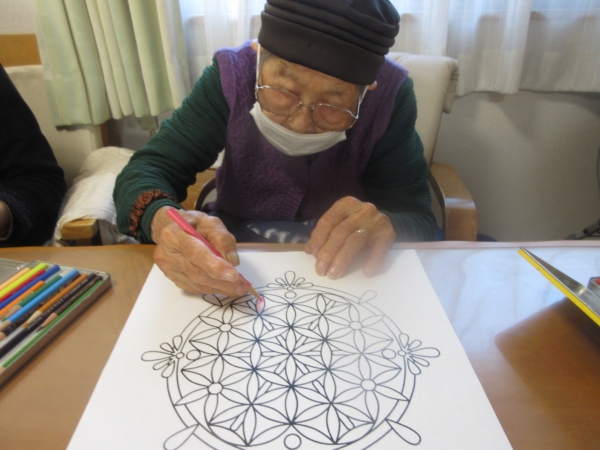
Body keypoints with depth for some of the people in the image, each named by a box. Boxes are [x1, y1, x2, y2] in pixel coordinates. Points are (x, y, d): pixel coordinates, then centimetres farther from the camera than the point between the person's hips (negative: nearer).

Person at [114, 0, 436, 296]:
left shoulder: (389, 95, -16)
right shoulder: (232, 75, -15)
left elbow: (417, 216, -14)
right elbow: (148, 169, -15)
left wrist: (386, 226, -36)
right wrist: (163, 219, -37)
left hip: (344, 275, 0)